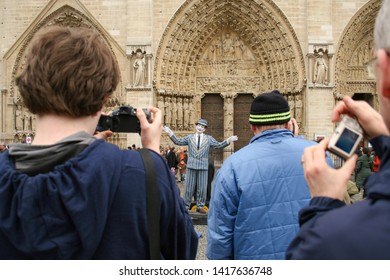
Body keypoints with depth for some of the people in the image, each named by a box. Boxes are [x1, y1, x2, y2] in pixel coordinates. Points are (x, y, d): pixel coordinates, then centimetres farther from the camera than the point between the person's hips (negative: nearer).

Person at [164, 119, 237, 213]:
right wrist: (170, 133, 0)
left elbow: (219, 145, 3)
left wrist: (228, 141, -9)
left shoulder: (209, 139, 8)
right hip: (191, 165, 0)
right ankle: (186, 206, 12)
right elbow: (178, 141, 7)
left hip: (203, 166, 0)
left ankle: (200, 206, 13)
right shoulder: (189, 137, 9)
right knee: (188, 186, 4)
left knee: (202, 187, 2)